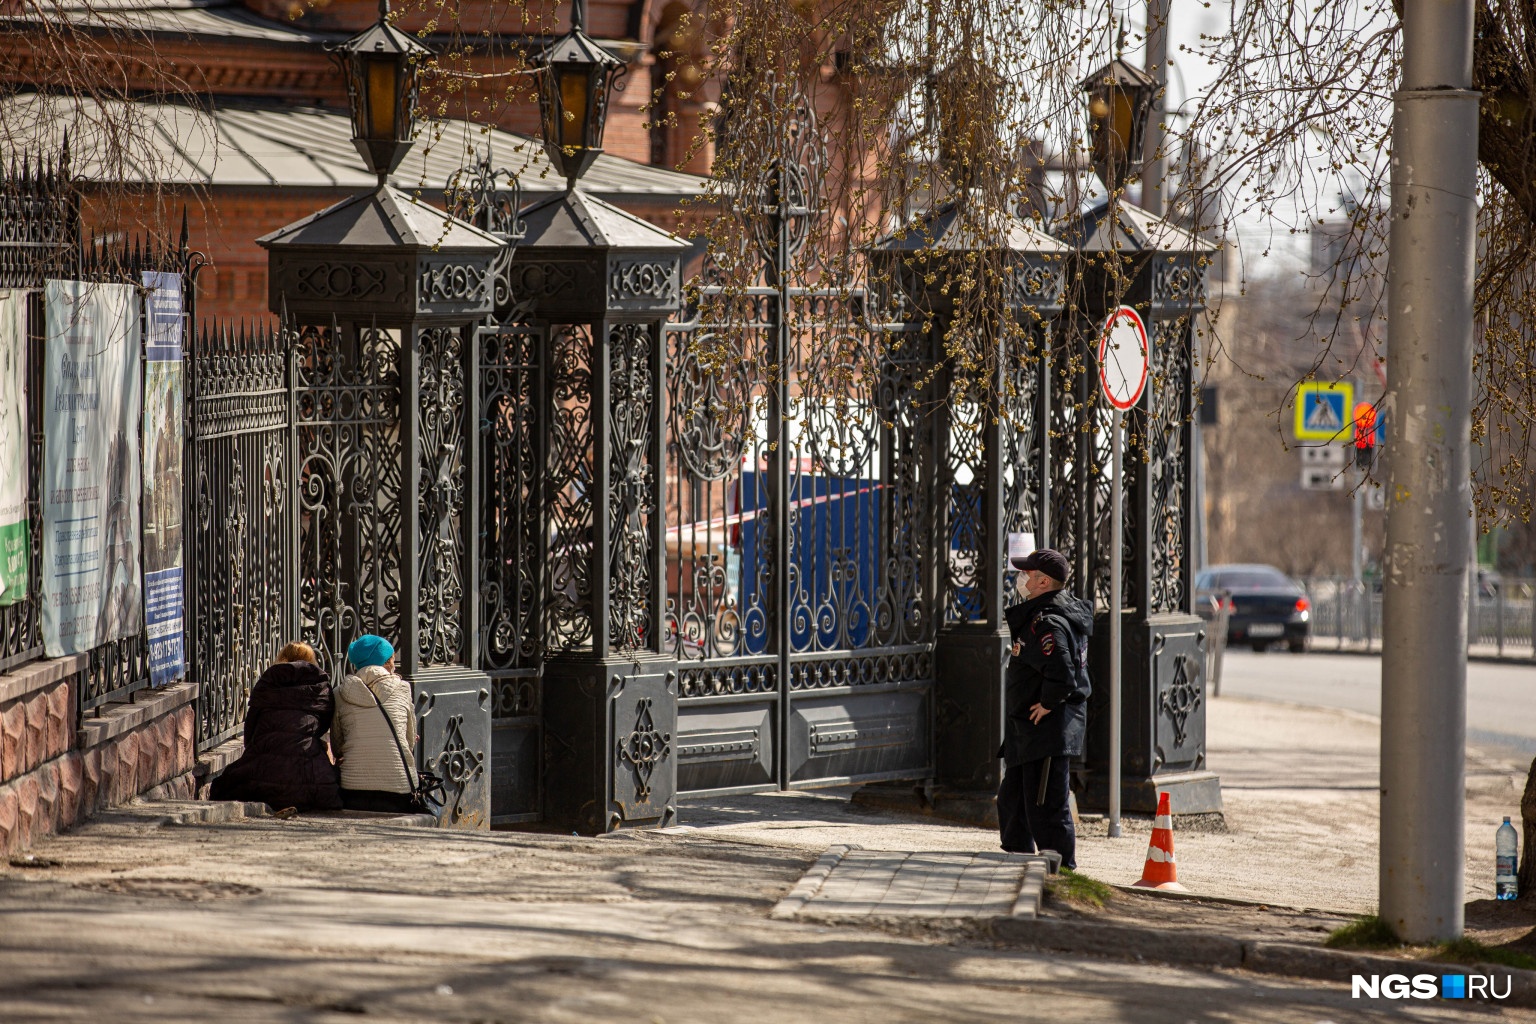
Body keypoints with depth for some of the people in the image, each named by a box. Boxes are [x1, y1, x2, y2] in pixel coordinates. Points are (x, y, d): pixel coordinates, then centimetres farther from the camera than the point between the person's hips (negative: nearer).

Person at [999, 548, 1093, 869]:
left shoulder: (1048, 622, -21)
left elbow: (1060, 673, -33)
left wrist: (1047, 705, -20)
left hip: (1048, 729, -12)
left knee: (1045, 806, -8)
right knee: (1011, 798, 21)